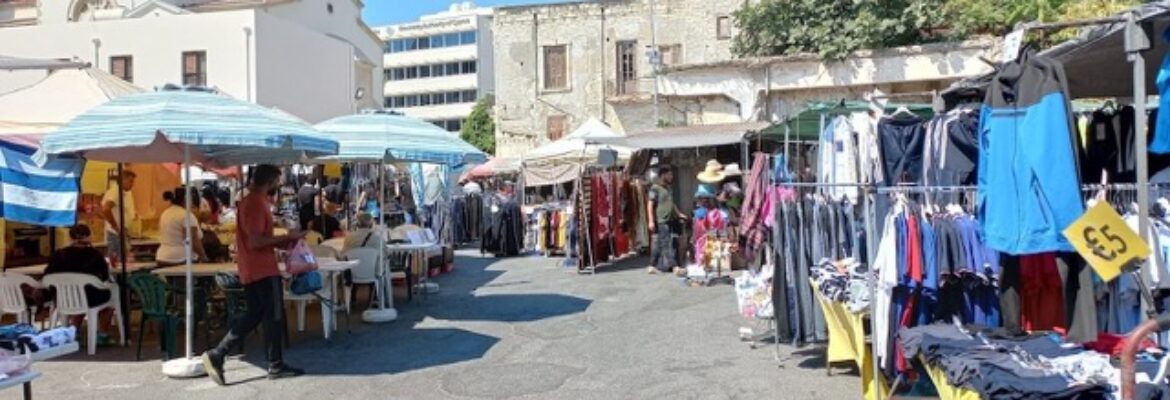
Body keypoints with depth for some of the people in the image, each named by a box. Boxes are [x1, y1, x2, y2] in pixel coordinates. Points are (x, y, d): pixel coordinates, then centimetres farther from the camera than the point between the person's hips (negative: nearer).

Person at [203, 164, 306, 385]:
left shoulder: (249, 201, 14)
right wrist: (286, 237, -17)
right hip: (264, 270, -10)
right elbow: (255, 242, -24)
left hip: (252, 270, 10)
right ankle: (276, 366, 10)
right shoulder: (258, 203, -18)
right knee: (274, 317, 1)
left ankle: (216, 355, 9)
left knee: (254, 315, 14)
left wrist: (282, 242, 14)